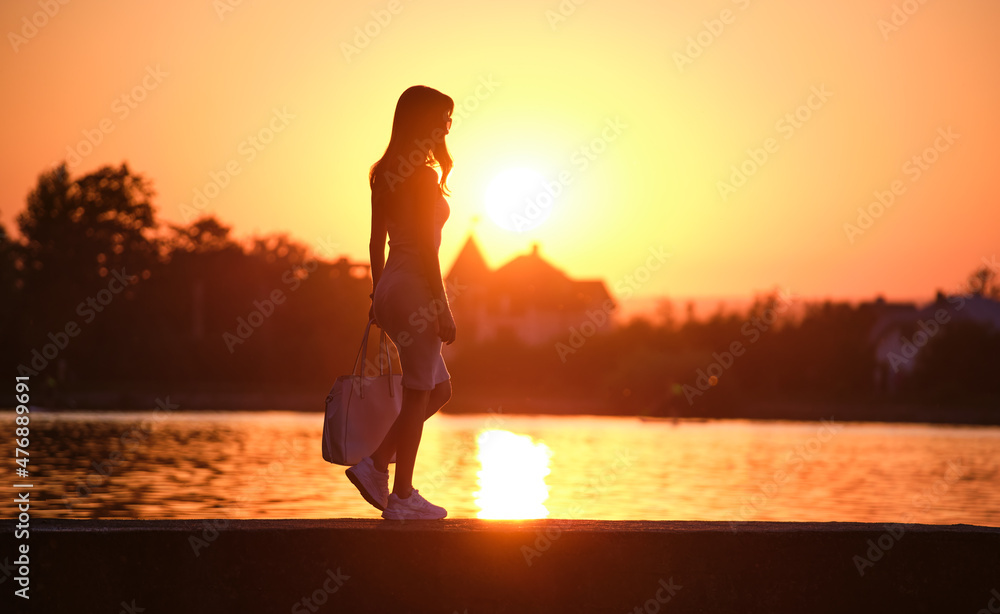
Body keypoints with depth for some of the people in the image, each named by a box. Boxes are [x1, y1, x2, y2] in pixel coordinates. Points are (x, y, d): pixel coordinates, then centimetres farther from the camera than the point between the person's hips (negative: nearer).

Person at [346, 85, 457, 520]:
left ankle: (375, 464, 13)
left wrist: (378, 297, 21)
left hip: (390, 287, 9)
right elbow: (426, 247, -17)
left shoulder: (384, 174, 12)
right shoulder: (424, 175, -13)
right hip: (415, 287, -9)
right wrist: (444, 308, -14)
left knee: (439, 389, 17)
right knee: (418, 393, 0)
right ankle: (402, 497, 5)